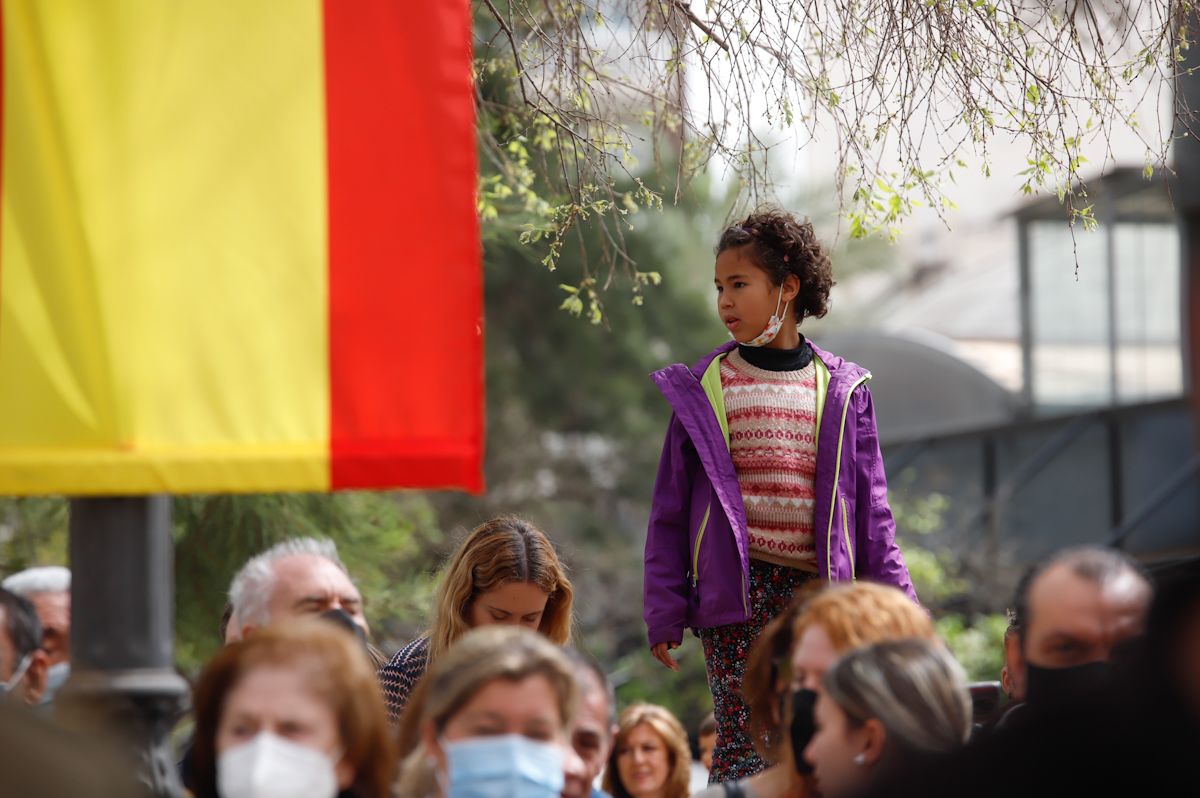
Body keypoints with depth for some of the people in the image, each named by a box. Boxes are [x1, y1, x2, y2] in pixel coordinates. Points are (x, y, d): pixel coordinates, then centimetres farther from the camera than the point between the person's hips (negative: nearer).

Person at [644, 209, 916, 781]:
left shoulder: (841, 390, 8)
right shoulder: (702, 389, 6)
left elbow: (870, 507, 11)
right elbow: (671, 509, 8)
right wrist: (665, 612, 3)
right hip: (733, 594, -1)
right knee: (743, 744, -10)